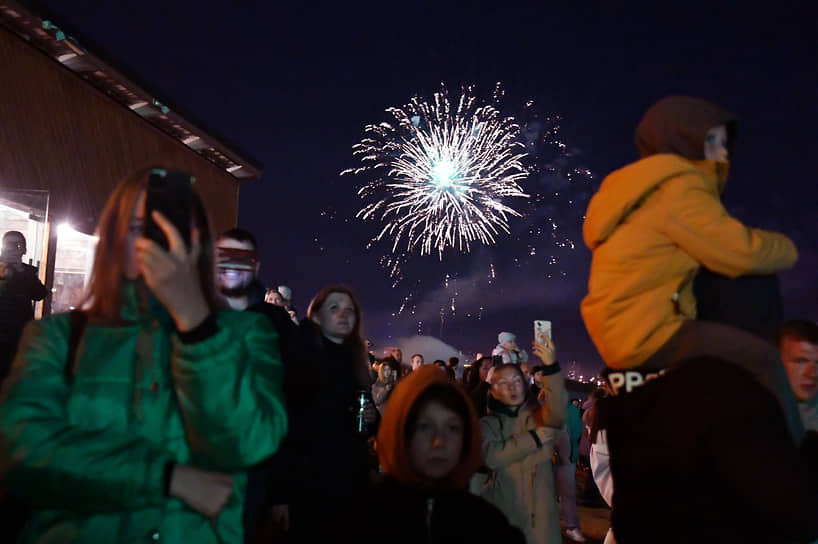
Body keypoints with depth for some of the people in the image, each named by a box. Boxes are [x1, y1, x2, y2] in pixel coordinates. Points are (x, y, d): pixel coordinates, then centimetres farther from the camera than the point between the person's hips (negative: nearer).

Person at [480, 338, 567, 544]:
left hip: (539, 509, 0)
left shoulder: (539, 415, 5)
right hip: (501, 509, 0)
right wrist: (535, 438, -14)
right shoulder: (489, 423, 4)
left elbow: (557, 411, -20)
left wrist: (551, 366, -34)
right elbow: (490, 457, -16)